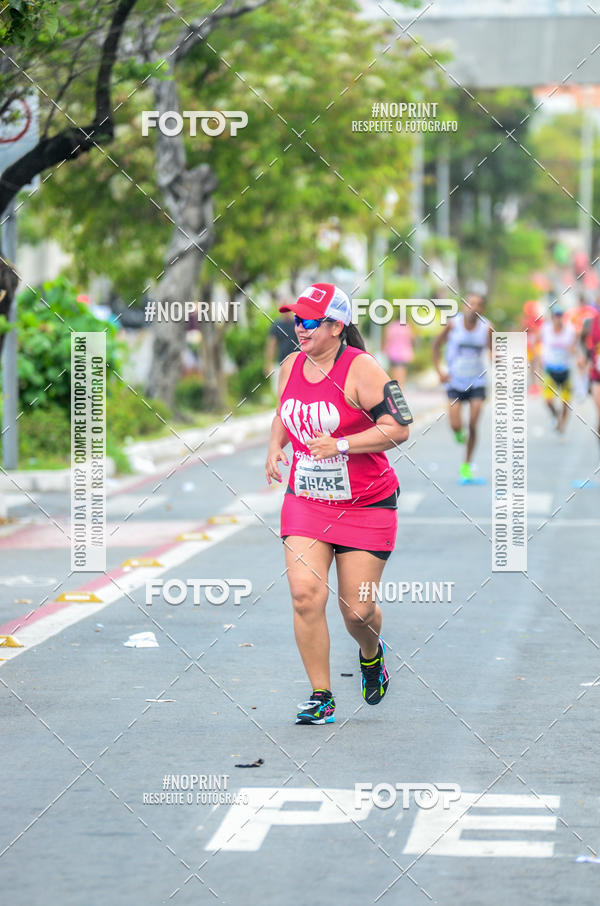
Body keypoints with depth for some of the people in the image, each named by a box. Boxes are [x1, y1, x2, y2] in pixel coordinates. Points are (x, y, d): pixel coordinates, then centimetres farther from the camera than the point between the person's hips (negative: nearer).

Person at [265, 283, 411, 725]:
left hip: (366, 505, -4)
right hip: (306, 500, 4)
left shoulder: (361, 369, -15)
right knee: (305, 592, -14)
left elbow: (399, 428, -18)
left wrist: (340, 446, -25)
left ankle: (371, 653, 39)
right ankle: (321, 697, -3)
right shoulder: (292, 366, 4)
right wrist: (275, 447, 4)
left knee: (357, 608, 1)